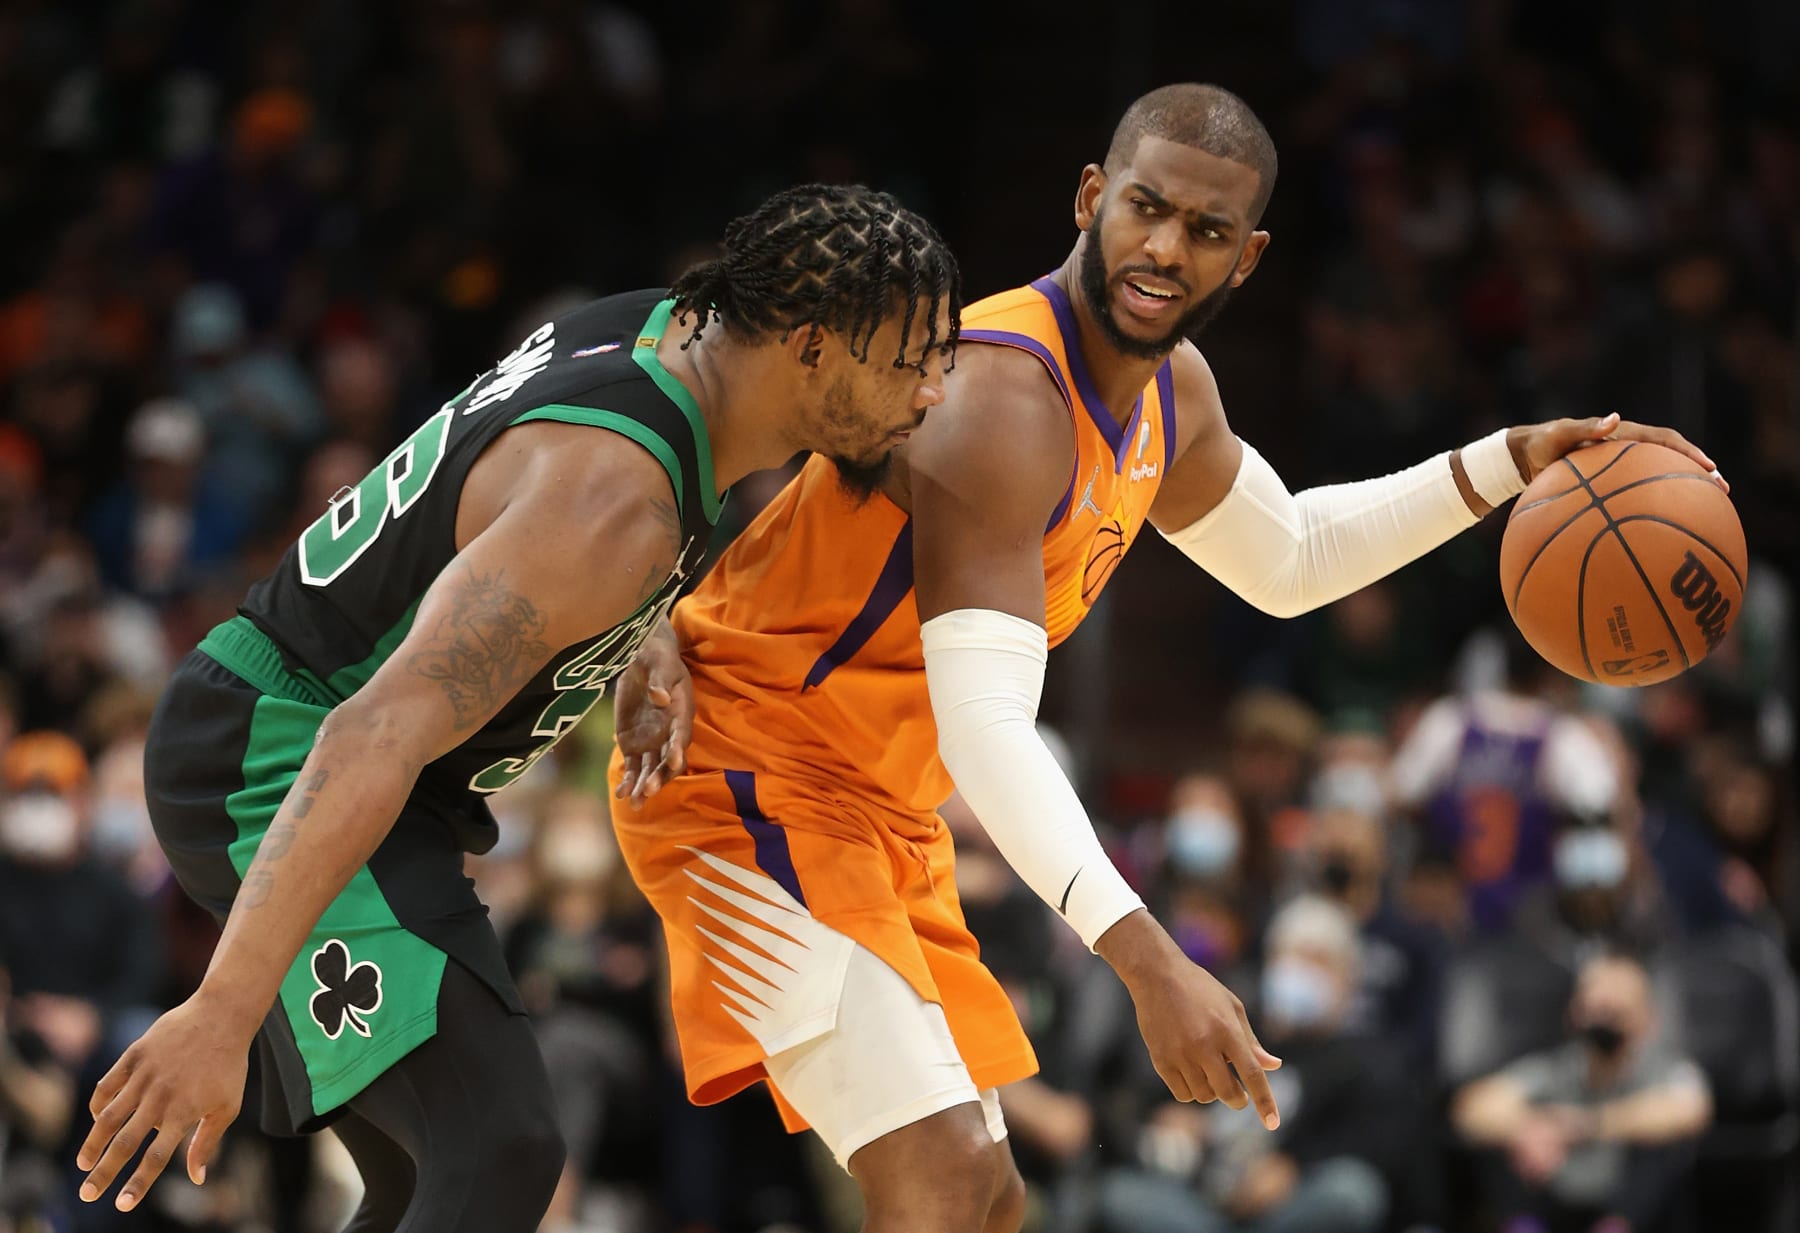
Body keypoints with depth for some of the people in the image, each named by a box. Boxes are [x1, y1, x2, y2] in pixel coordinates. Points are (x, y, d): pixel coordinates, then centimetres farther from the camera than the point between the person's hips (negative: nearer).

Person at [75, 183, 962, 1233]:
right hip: (285, 777, -11)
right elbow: (382, 732, -38)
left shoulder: (674, 330, 1)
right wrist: (225, 1010, -44)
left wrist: (650, 646, 10)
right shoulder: (614, 502, -28)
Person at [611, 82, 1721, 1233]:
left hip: (882, 811, 10)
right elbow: (985, 719, -35)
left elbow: (1287, 557, 25)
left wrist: (1509, 464, 13)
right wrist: (1149, 962, -44)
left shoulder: (1169, 390, 4)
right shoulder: (1001, 401, -27)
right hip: (750, 775, -10)